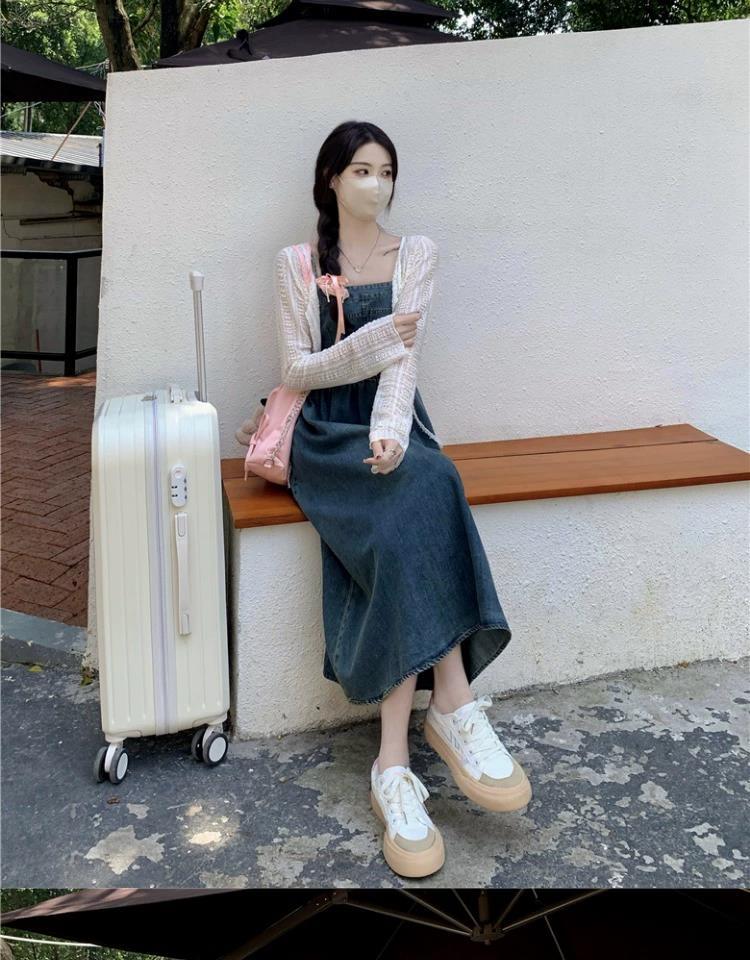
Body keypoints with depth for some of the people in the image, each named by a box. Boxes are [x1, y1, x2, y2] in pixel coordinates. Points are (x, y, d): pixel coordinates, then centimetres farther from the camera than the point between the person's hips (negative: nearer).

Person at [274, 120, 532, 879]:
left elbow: (405, 357, -2)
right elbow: (295, 371, 0)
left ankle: (394, 763, -31)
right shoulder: (298, 263, 9)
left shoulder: (415, 254, 12)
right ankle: (454, 707, -30)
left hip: (393, 427, 2)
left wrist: (391, 431, -22)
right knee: (417, 498, -33)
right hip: (327, 436, -2)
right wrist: (376, 339, -14)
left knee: (401, 531, -32)